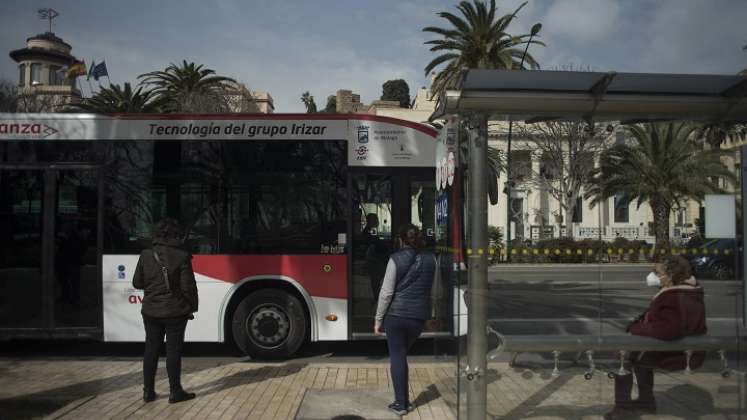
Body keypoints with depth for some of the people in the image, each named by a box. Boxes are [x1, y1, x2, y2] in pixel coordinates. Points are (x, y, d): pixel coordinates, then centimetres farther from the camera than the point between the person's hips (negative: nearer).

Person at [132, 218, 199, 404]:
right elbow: (188, 286, -12)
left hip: (151, 311, 4)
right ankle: (175, 392, 11)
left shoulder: (146, 255, -1)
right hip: (175, 312, -4)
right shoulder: (181, 257, -13)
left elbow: (137, 282, 7)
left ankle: (148, 391, 20)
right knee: (173, 350, 4)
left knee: (151, 350, 13)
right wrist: (192, 307, -1)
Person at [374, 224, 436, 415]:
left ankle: (401, 403, 9)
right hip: (419, 315, 4)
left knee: (397, 357, 6)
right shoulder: (430, 258, 4)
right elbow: (431, 288, 11)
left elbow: (386, 292, -9)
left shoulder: (396, 258, -9)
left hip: (396, 314, -4)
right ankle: (404, 400, 22)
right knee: (402, 354, 19)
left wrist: (378, 319, -3)